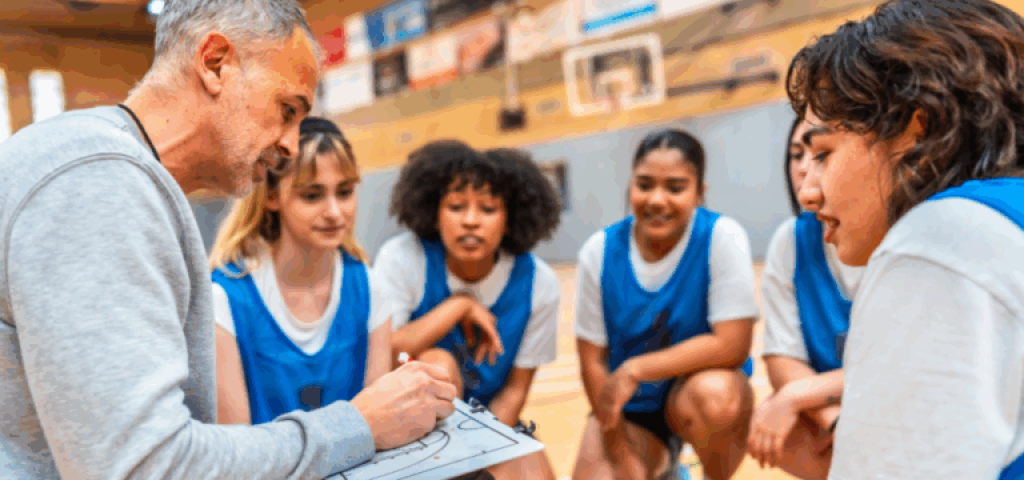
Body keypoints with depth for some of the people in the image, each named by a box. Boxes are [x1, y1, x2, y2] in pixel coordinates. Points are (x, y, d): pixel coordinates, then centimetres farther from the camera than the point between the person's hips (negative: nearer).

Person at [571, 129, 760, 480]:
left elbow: (732, 344, -22)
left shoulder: (722, 237, -18)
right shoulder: (600, 251, -11)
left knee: (714, 393, -35)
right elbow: (593, 360, -6)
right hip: (627, 407, 3)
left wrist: (636, 369, -22)